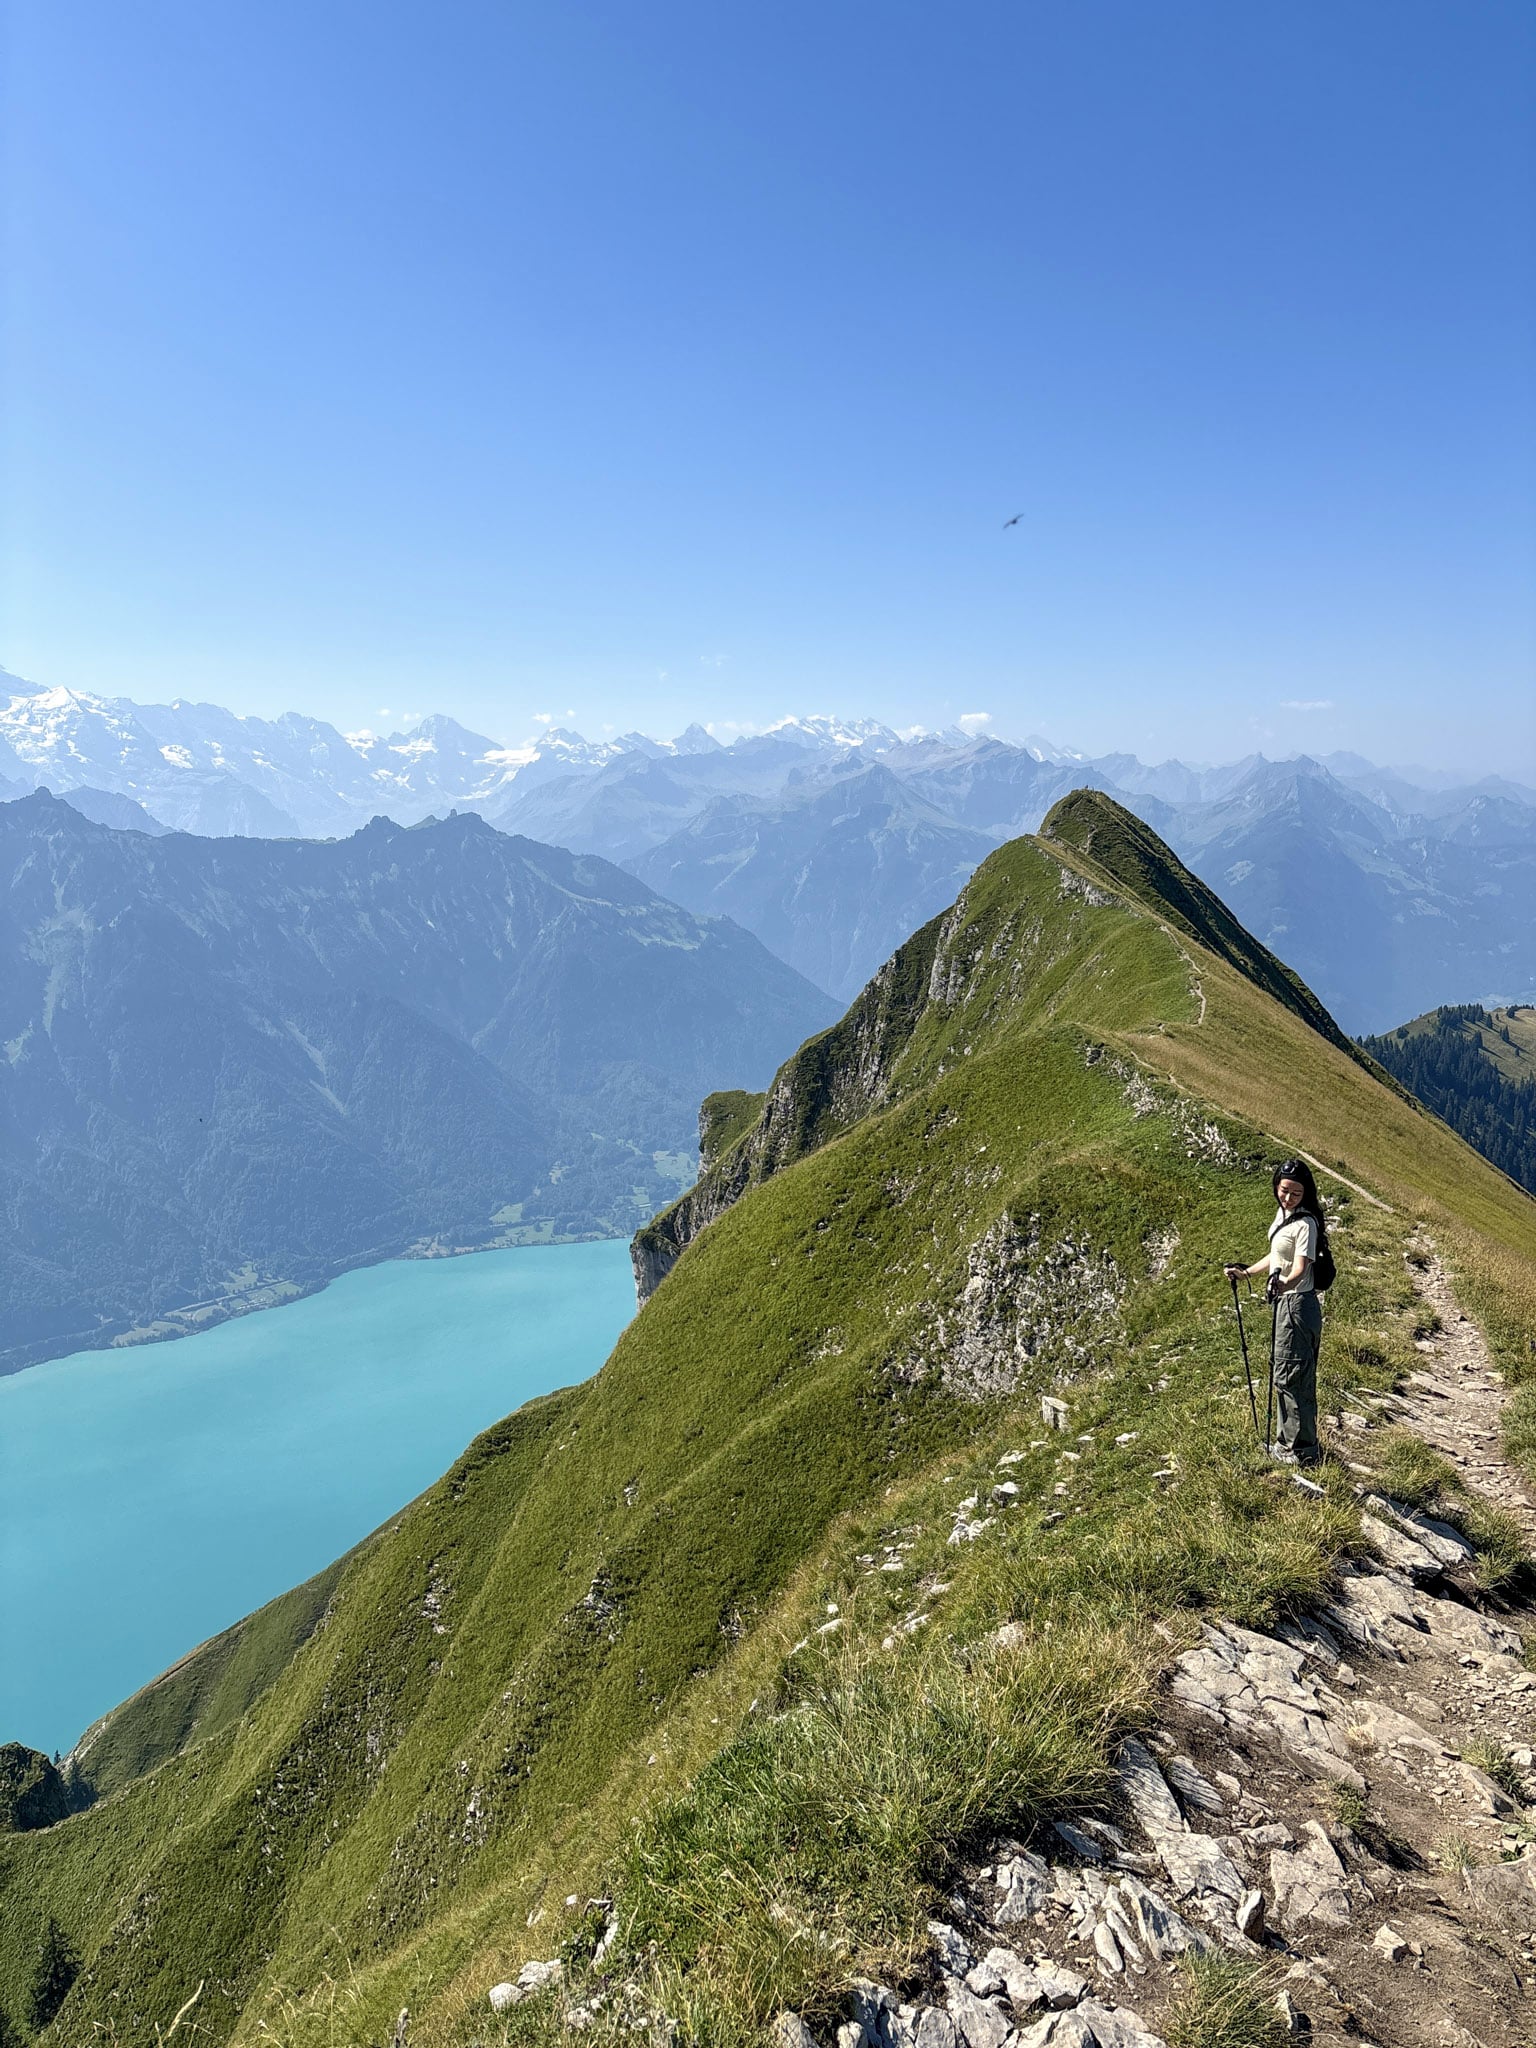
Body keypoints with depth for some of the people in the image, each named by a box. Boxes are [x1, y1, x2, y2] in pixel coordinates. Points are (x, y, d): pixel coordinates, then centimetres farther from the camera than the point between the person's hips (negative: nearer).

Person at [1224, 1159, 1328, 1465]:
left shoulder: (1305, 1223, -20)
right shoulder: (1283, 1213, 8)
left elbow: (1300, 1268, -31)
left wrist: (1283, 1284, -49)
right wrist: (1246, 1273, 20)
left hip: (1298, 1304, -10)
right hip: (1286, 1302, 10)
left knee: (1289, 1376, -3)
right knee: (1289, 1374, 19)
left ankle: (1302, 1450, 9)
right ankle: (1290, 1440, 31)